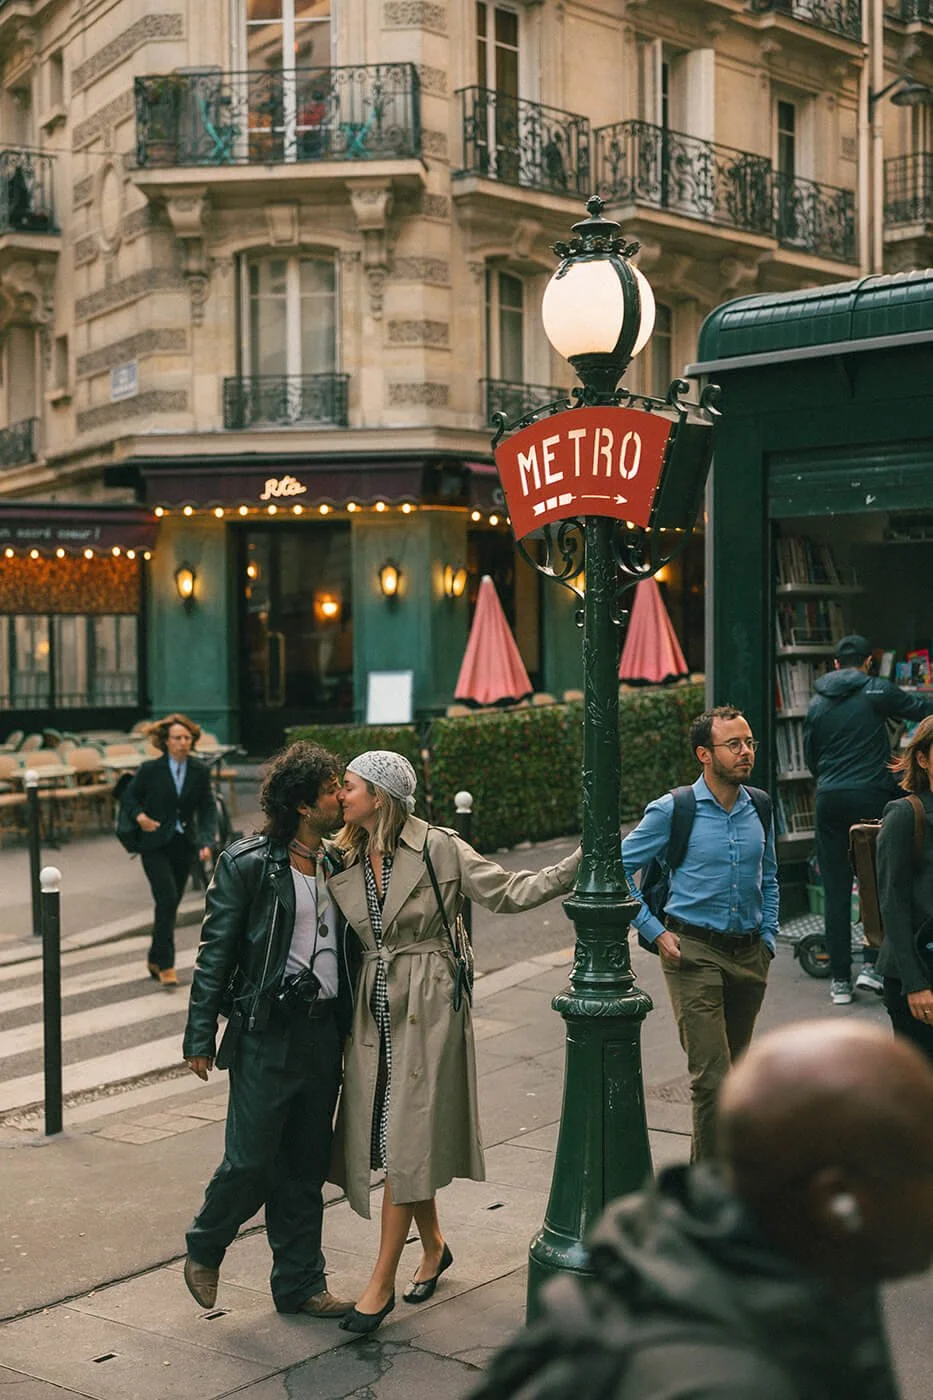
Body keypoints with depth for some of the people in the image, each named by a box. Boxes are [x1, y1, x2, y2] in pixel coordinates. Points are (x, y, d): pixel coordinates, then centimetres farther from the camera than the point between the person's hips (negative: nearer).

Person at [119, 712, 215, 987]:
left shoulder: (200, 772, 1)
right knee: (167, 900, -16)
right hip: (156, 846, -4)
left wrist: (206, 842, -10)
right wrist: (140, 817, -16)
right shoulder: (150, 769, -7)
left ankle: (155, 959, 29)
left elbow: (207, 809, 3)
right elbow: (128, 798, 3)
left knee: (171, 904, 11)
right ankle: (165, 965, -9)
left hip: (184, 845, 4)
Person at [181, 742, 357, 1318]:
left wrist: (351, 1027, 13)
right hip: (266, 1033, -6)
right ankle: (204, 1250, 25)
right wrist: (200, 1037, -9)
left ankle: (301, 1283, 25)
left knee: (307, 1166, 13)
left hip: (324, 1032, 6)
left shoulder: (338, 864, 9)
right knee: (251, 1163, -3)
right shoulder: (247, 864, -9)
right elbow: (215, 952, -7)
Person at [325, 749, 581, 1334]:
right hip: (374, 1008, 5)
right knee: (387, 1140, 10)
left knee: (407, 1142, -5)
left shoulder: (439, 849, -8)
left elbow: (509, 891, -9)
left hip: (428, 1007, -5)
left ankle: (382, 1285, 4)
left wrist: (581, 863, -19)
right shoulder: (343, 862, 8)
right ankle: (434, 1247, 33)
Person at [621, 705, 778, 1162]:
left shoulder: (759, 809, 7)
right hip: (694, 952, -5)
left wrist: (767, 940, 12)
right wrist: (655, 932, -6)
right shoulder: (673, 810, -9)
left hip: (749, 954, 5)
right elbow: (620, 868, -3)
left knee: (733, 1072, 15)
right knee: (711, 1077, -10)